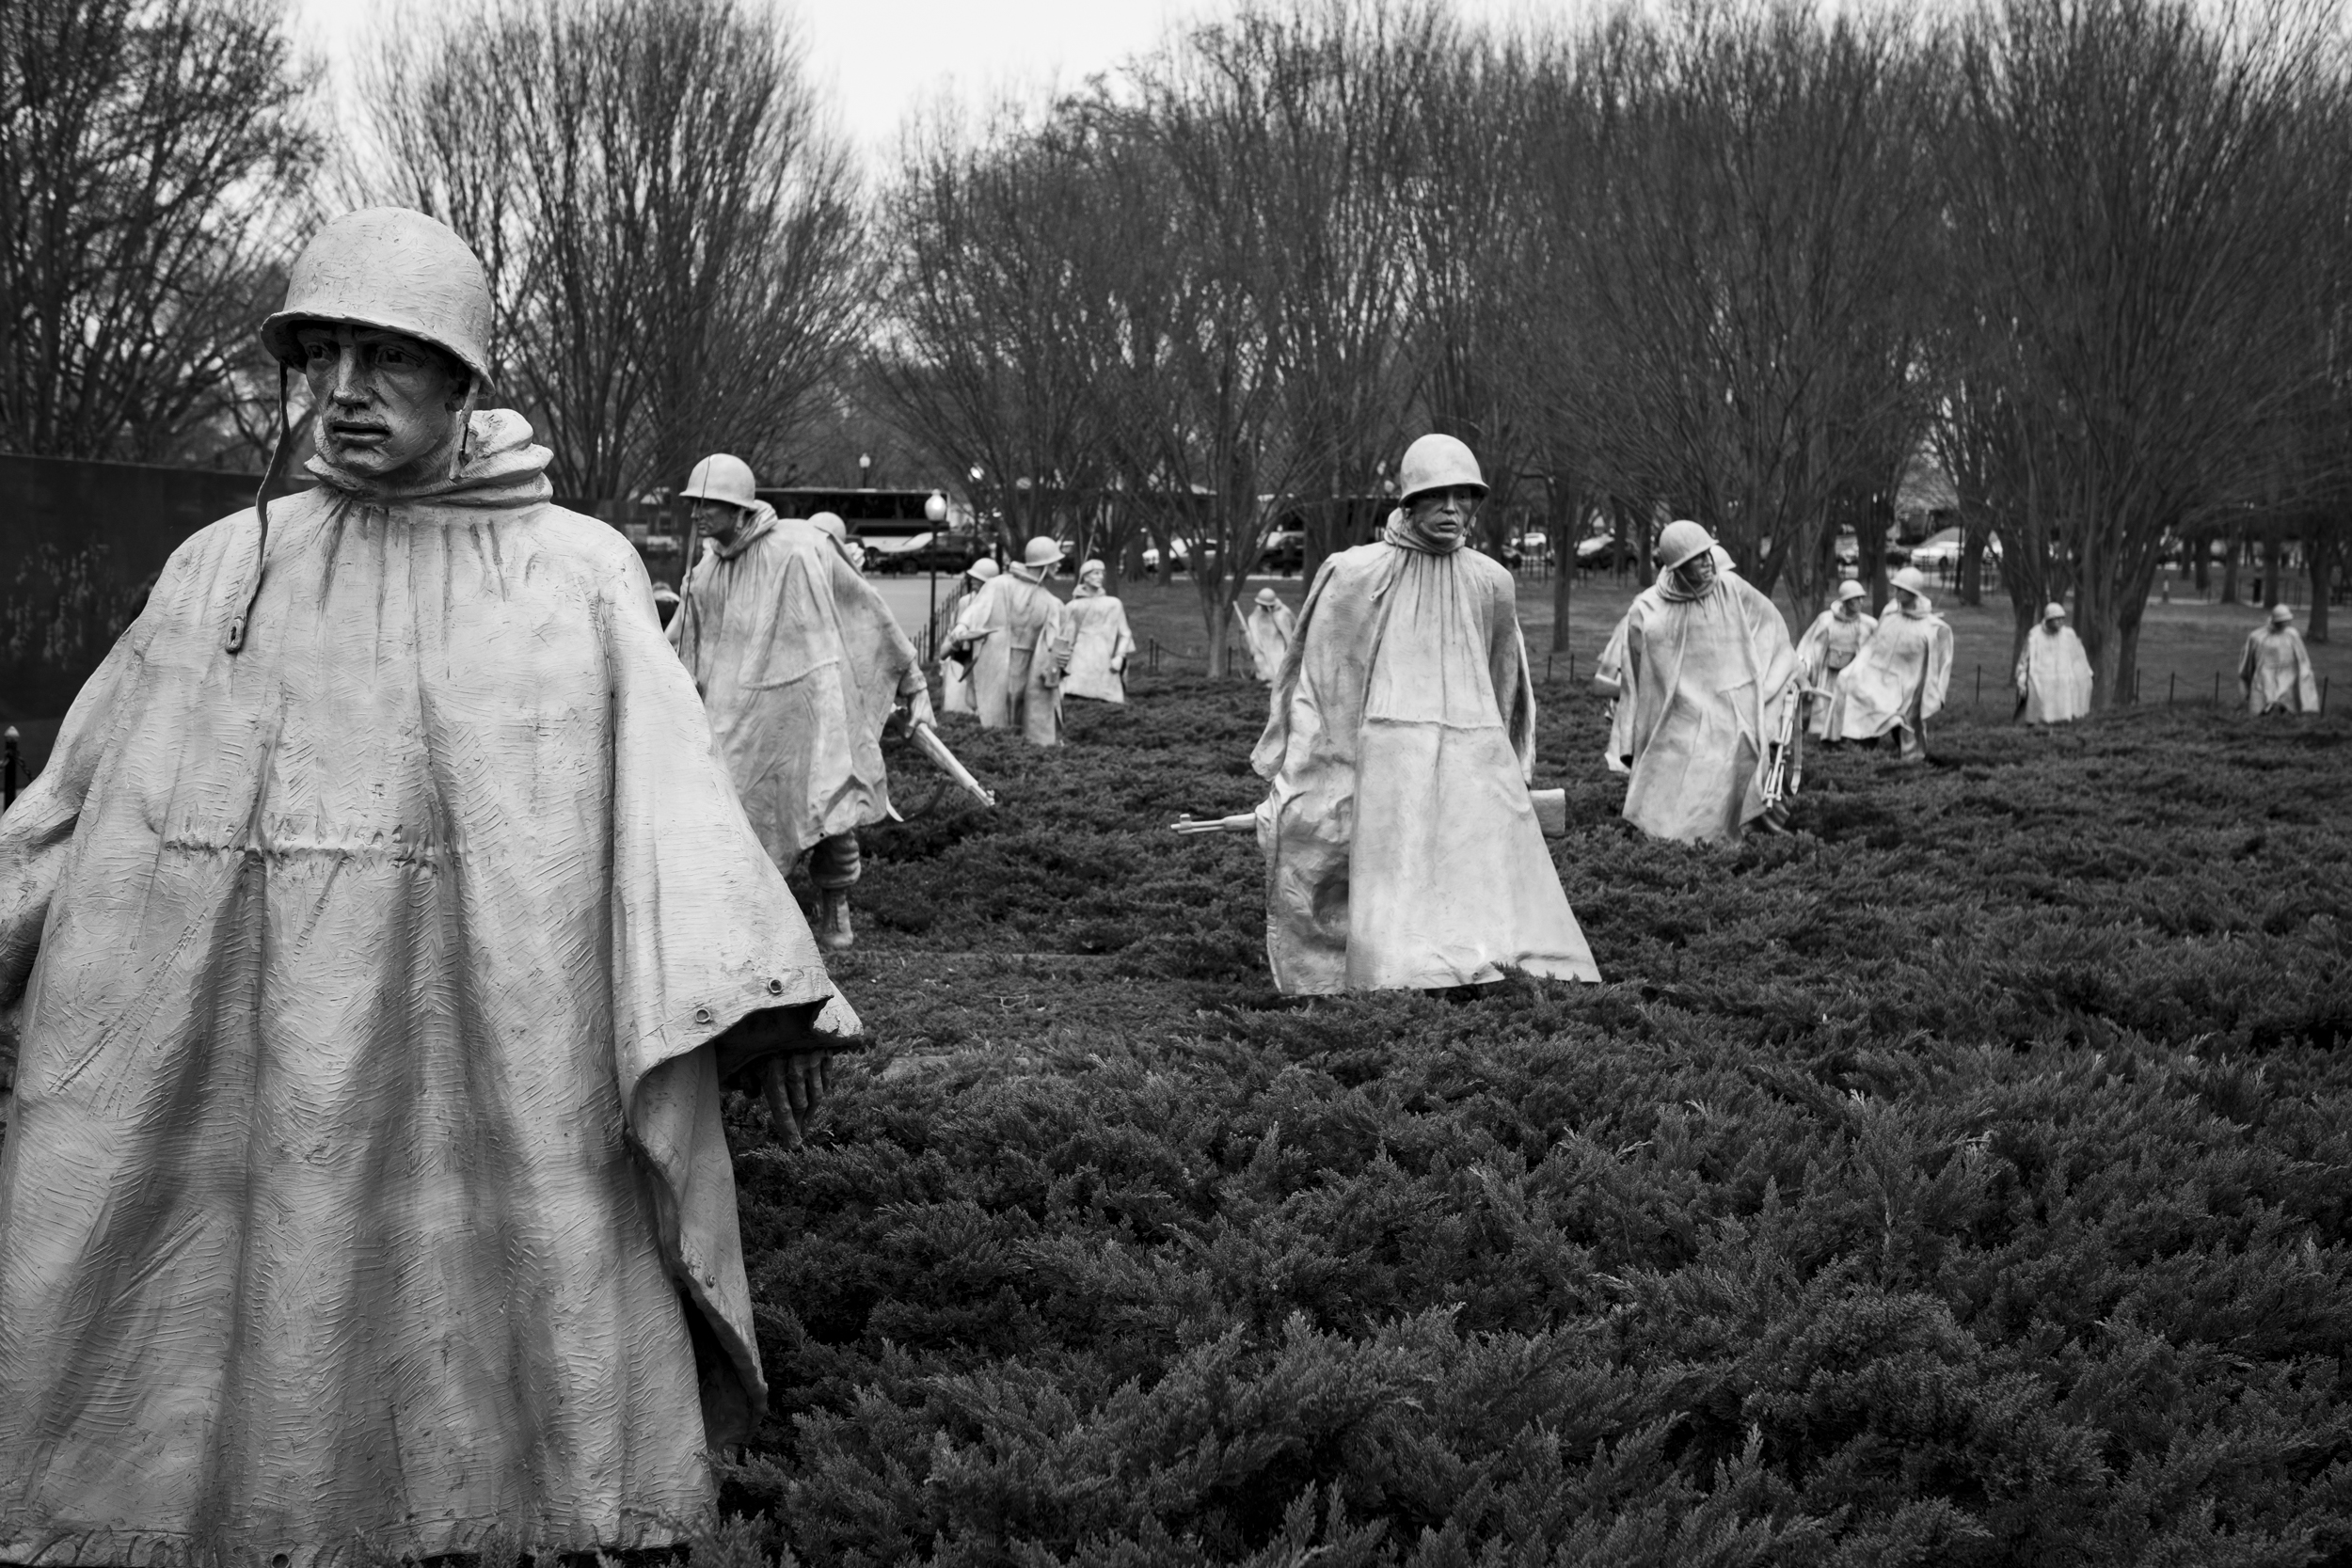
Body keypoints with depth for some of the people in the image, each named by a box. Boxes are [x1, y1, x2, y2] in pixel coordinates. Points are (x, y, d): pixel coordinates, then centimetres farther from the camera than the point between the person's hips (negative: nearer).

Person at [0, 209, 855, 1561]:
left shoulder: (580, 574, 0)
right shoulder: (224, 570, 7)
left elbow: (666, 784, -8)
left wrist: (765, 996, -18)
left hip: (494, 1079, -2)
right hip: (245, 1081, 3)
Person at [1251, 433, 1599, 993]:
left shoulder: (1490, 583, 11)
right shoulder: (1355, 576, 1)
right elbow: (1319, 684, 4)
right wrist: (1292, 792, 3)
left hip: (1475, 773, 3)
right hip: (1392, 769, -3)